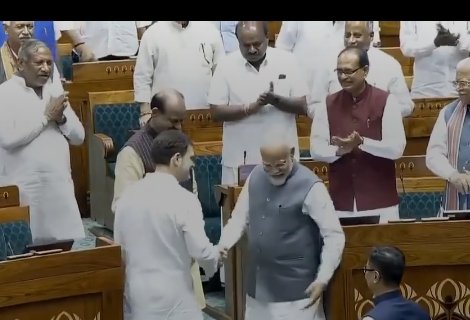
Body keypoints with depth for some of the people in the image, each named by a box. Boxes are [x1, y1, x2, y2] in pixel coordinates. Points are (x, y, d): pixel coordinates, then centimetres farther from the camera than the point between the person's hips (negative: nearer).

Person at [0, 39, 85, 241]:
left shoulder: (55, 92, 14)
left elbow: (78, 137, 16)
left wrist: (61, 119, -5)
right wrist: (46, 116, -12)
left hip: (61, 184, 6)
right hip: (26, 187, -6)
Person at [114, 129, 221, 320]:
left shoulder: (128, 196, 4)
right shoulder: (184, 200, -16)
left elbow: (120, 249, 12)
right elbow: (201, 252, -17)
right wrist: (216, 256, 4)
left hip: (136, 296, 6)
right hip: (172, 301, -6)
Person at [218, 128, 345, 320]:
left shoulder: (310, 187, -15)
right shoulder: (255, 177, 5)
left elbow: (334, 236, -13)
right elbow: (239, 218, 13)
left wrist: (323, 279, -20)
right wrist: (224, 244, -6)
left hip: (295, 290, -6)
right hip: (258, 286, 7)